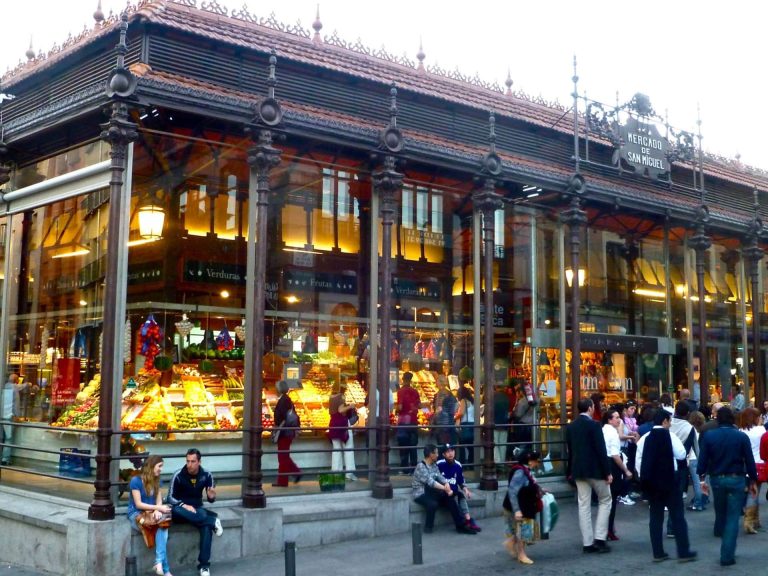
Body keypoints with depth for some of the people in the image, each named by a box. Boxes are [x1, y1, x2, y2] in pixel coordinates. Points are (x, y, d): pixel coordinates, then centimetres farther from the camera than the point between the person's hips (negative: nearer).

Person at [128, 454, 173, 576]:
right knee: (161, 527, -30)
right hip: (136, 515, -5)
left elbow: (159, 501, 5)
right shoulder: (136, 481, -11)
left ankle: (159, 563, -36)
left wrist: (158, 510, -18)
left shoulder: (157, 481, 9)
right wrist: (158, 508, -21)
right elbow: (138, 504, -15)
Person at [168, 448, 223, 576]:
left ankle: (204, 565, -29)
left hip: (197, 509, 1)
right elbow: (170, 497, -7)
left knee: (207, 526, -32)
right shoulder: (178, 475, -12)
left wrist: (211, 497, -22)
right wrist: (184, 505, -24)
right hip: (181, 508, -1)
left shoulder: (206, 475, -4)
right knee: (175, 510, -39)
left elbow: (210, 498, 3)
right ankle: (213, 521, -35)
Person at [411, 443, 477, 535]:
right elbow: (430, 481, -26)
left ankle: (461, 526, -9)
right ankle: (428, 527, -16)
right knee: (433, 504, -37)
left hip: (432, 492, 8)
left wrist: (447, 484, -25)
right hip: (421, 494, -8)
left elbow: (440, 477, -3)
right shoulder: (421, 466, -17)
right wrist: (445, 488, -32)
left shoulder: (434, 465, 10)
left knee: (450, 499, -12)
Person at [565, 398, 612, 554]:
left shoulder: (570, 426, 8)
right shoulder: (593, 425, -13)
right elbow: (601, 450, -15)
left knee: (584, 505, 7)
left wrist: (570, 471, 19)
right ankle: (599, 538, 2)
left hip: (578, 470, 6)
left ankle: (588, 543, 7)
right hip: (595, 469, -6)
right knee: (605, 500, 10)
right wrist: (607, 472, -10)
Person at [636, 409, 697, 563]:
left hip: (650, 481, 4)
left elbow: (639, 462, 4)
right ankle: (684, 552, 5)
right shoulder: (670, 436, -7)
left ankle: (658, 553, 8)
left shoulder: (644, 438, 5)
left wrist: (644, 478, 13)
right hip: (668, 480, -4)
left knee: (655, 516, 7)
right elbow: (681, 454, -7)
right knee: (677, 515, 3)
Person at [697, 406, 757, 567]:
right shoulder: (742, 436, -7)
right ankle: (727, 555, -3)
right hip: (736, 479, -1)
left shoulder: (708, 436, -5)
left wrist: (702, 477, 4)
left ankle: (720, 532, 45)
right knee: (733, 517, 1)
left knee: (720, 511, 23)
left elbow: (702, 459, -6)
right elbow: (750, 461, -4)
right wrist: (753, 481, 6)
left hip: (717, 479, 1)